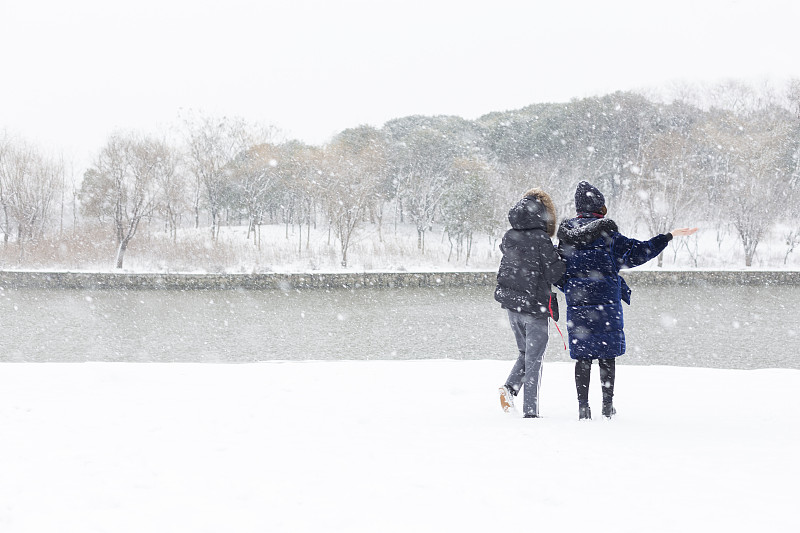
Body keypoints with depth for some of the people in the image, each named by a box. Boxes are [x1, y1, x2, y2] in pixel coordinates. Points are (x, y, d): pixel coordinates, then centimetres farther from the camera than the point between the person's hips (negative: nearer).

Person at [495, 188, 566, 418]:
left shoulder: (509, 237, 2)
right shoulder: (541, 240, -17)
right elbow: (553, 274, -16)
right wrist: (564, 260, 1)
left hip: (511, 305, 6)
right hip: (534, 305, -6)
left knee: (525, 353, 23)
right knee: (534, 359, 5)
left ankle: (510, 387, 2)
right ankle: (530, 410, 6)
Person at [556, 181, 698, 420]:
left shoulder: (566, 233, 5)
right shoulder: (607, 232, -8)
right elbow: (635, 254, -6)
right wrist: (669, 236, -3)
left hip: (576, 302, 3)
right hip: (605, 301, -3)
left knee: (582, 355, 8)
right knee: (607, 353, 6)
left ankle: (583, 407, 5)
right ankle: (607, 405, 7)